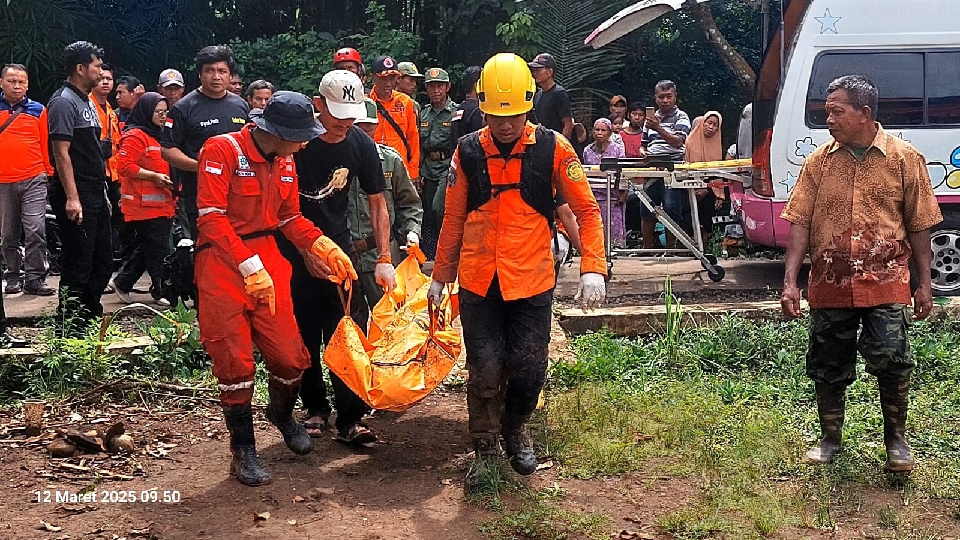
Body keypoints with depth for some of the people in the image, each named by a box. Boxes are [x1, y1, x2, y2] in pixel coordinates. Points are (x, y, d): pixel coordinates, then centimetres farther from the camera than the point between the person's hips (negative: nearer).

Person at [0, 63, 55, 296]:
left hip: (33, 180, -1)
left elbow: (46, 144, 9)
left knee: (35, 230, -9)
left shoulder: (38, 110, 6)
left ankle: (35, 278, -5)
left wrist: (49, 171, 8)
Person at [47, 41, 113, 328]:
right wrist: (71, 198, -24)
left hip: (95, 194, 10)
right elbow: (61, 153, -18)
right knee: (77, 264, -5)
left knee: (103, 260, 15)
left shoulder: (88, 102, 18)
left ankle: (90, 318, 25)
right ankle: (70, 326, 3)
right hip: (77, 197, -10)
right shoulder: (64, 102, -12)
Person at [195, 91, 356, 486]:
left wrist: (324, 247, 1)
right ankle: (243, 451, 14)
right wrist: (250, 267, -25)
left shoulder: (285, 162, 7)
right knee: (236, 363, -3)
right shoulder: (222, 151, -14)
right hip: (223, 264, -6)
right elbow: (212, 218, -20)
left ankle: (282, 415, 36)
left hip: (268, 260, 6)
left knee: (291, 357, 3)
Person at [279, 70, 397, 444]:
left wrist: (384, 259, -6)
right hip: (295, 249, -1)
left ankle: (350, 420, 0)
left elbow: (377, 203, 1)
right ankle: (315, 408, 22)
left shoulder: (361, 145, -7)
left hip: (339, 245, 2)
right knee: (304, 335, 6)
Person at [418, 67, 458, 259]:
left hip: (448, 169, -5)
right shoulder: (423, 113, 13)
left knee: (438, 208, -16)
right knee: (428, 215, 8)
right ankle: (428, 258, 16)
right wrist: (419, 172, 14)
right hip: (429, 171, 6)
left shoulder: (457, 112, -3)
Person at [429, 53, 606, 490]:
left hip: (532, 282, -1)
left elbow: (586, 210, -1)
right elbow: (453, 220, 8)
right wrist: (440, 276, 12)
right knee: (484, 371, 3)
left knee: (528, 368, 5)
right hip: (478, 283, 1)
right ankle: (486, 450, 21)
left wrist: (593, 269, -11)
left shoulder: (552, 149, -5)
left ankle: (516, 430, 34)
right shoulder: (467, 151, 0)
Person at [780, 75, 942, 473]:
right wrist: (790, 282, -6)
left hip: (886, 281, -2)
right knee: (828, 366, 8)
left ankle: (896, 440, 10)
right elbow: (799, 224, 1)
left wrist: (923, 283, 1)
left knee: (890, 359, -12)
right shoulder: (818, 162, 4)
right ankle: (831, 439, 27)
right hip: (829, 284, 2)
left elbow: (919, 226, 4)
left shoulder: (904, 159, 0)